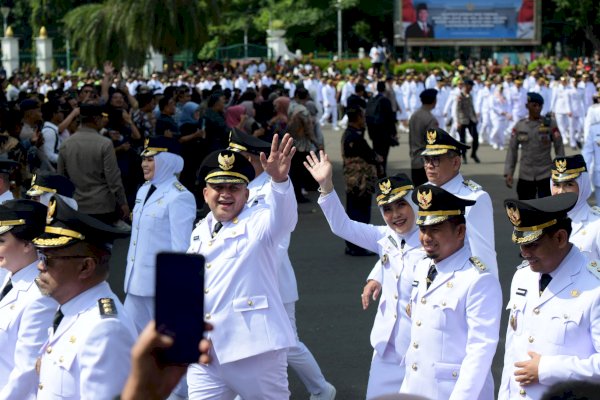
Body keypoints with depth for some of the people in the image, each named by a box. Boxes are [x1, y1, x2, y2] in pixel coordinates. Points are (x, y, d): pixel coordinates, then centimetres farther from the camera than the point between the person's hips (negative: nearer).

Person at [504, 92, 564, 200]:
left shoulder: (550, 124, -3)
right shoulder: (519, 126, 2)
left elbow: (559, 148, -2)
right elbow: (512, 150, 5)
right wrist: (508, 172, -2)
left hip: (545, 176, -2)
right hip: (525, 176, 2)